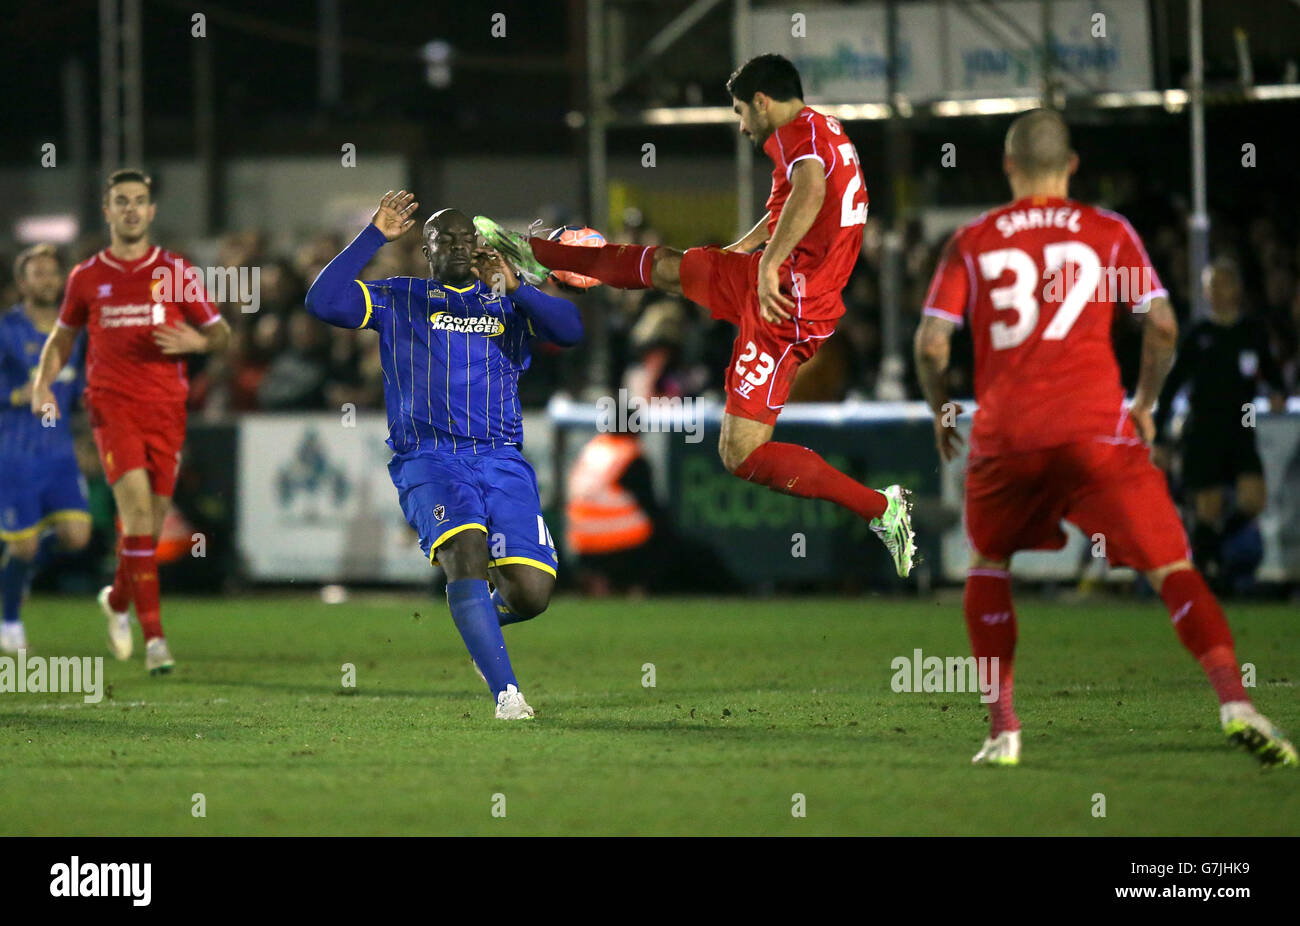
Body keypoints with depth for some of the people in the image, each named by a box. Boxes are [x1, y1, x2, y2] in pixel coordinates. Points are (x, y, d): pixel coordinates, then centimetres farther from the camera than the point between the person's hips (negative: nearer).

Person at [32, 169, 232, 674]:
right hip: (112, 405, -2)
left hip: (167, 407, 2)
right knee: (137, 505, -21)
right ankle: (153, 633, -22)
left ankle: (117, 599, 35)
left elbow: (220, 333, 9)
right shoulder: (86, 277, 7)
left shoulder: (178, 272, 5)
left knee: (151, 522, 4)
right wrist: (43, 382, 3)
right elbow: (63, 335, 20)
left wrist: (196, 341, -13)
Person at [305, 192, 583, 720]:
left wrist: (514, 287, -12)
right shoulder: (399, 300, 14)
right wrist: (375, 236, -2)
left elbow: (571, 331, 1)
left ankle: (483, 619, 25)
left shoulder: (507, 302, 18)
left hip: (501, 459, 2)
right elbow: (323, 303, 0)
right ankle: (505, 693, -31)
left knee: (531, 593, -13)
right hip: (429, 460, -2)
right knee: (465, 553, -31)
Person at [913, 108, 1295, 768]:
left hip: (1004, 436, 1)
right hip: (1096, 432, -1)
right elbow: (1162, 327, 4)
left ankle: (1002, 727, 13)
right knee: (1170, 567, -1)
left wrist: (941, 414, 21)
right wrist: (1144, 405, 19)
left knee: (987, 563, 24)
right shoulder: (1109, 232, 10)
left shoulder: (971, 243, 11)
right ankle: (1234, 701, -23)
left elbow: (931, 342, 4)